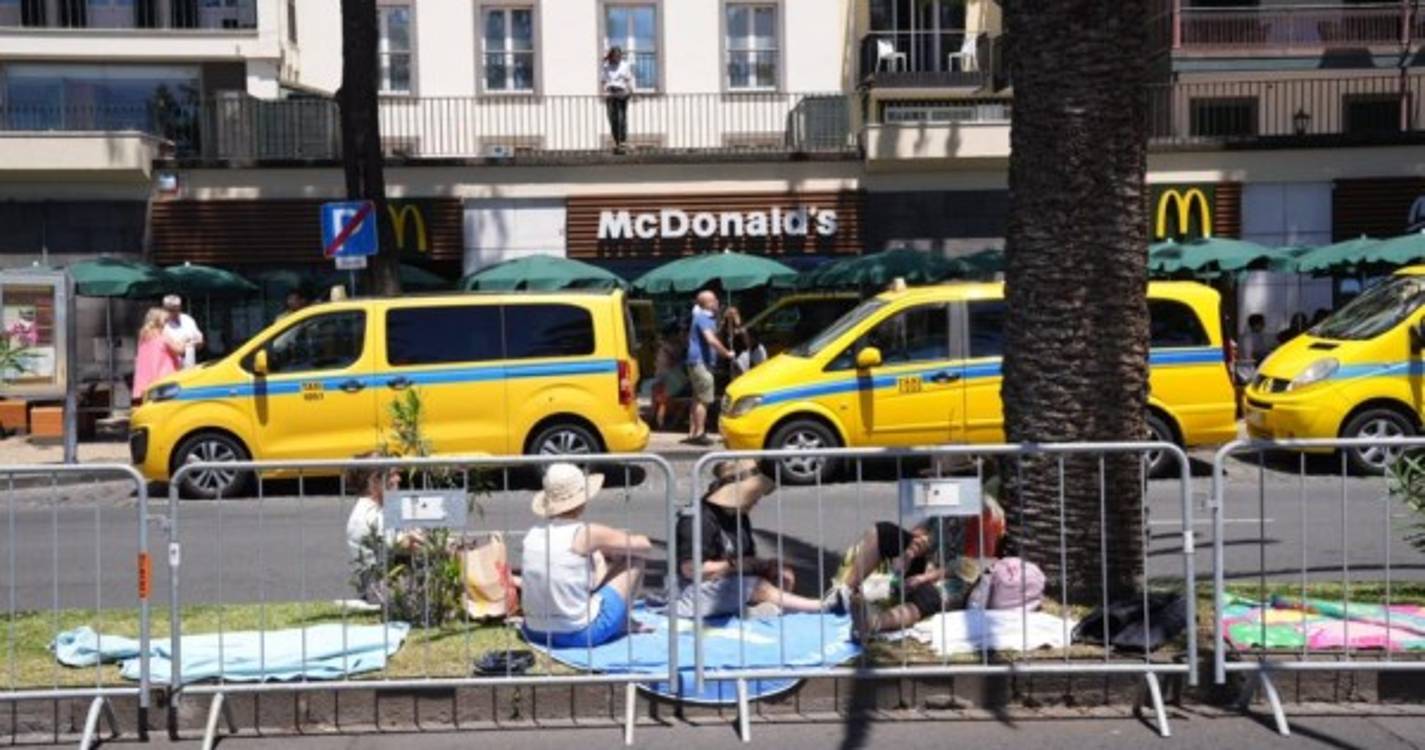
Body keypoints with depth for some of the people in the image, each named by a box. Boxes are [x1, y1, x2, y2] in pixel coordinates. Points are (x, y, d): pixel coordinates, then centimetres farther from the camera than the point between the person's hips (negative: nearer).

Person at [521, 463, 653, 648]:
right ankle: (623, 623, 25)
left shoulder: (533, 534, 3)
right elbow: (644, 545, -2)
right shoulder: (586, 534, -13)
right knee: (635, 559, 7)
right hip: (579, 636, -6)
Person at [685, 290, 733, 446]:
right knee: (704, 399, -9)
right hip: (700, 362, -10)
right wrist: (726, 353, -19)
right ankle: (699, 433, -7)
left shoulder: (708, 317, 17)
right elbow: (711, 340, -26)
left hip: (702, 362, 10)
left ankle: (692, 433, 15)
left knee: (698, 399, 12)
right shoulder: (702, 318, -15)